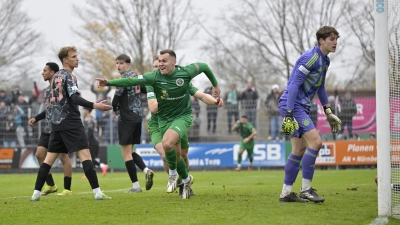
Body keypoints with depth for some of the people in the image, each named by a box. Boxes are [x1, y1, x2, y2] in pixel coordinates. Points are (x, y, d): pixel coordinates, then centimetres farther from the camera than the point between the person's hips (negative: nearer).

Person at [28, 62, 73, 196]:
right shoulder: (47, 90, 16)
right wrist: (36, 118, 16)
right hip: (48, 128, 9)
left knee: (63, 156, -4)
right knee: (39, 154, 4)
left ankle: (67, 189, 3)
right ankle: (50, 185, 13)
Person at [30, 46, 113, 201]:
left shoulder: (55, 77, 17)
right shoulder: (69, 77, -8)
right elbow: (75, 98, -23)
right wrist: (95, 106, -33)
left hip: (56, 123, 8)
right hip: (71, 122, -8)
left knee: (49, 158, 10)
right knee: (85, 155, -12)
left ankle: (36, 193, 8)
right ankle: (97, 192, -19)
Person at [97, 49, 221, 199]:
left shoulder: (185, 72, -14)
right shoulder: (155, 77, -14)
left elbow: (203, 66, 4)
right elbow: (132, 81, -23)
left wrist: (215, 85, 14)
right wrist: (109, 83, -34)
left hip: (183, 116, -3)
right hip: (164, 119, 3)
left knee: (167, 144, -28)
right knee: (174, 154, 8)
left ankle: (173, 173, -1)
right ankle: (186, 180, 34)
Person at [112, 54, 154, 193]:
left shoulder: (125, 78, -12)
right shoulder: (136, 76, 12)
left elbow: (117, 96, -17)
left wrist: (115, 109, 2)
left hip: (126, 118, -8)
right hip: (137, 117, 8)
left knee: (126, 154, -3)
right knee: (130, 152, 17)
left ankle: (136, 186, -4)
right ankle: (146, 170, -4)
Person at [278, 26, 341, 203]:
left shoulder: (325, 61, 13)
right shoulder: (311, 58, -17)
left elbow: (320, 87, 27)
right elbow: (294, 84, -21)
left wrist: (328, 112, 24)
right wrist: (289, 113, -25)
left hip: (302, 107, 10)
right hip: (292, 105, -10)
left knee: (299, 150, 10)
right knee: (315, 141, -17)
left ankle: (286, 192, 14)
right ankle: (306, 189, -12)